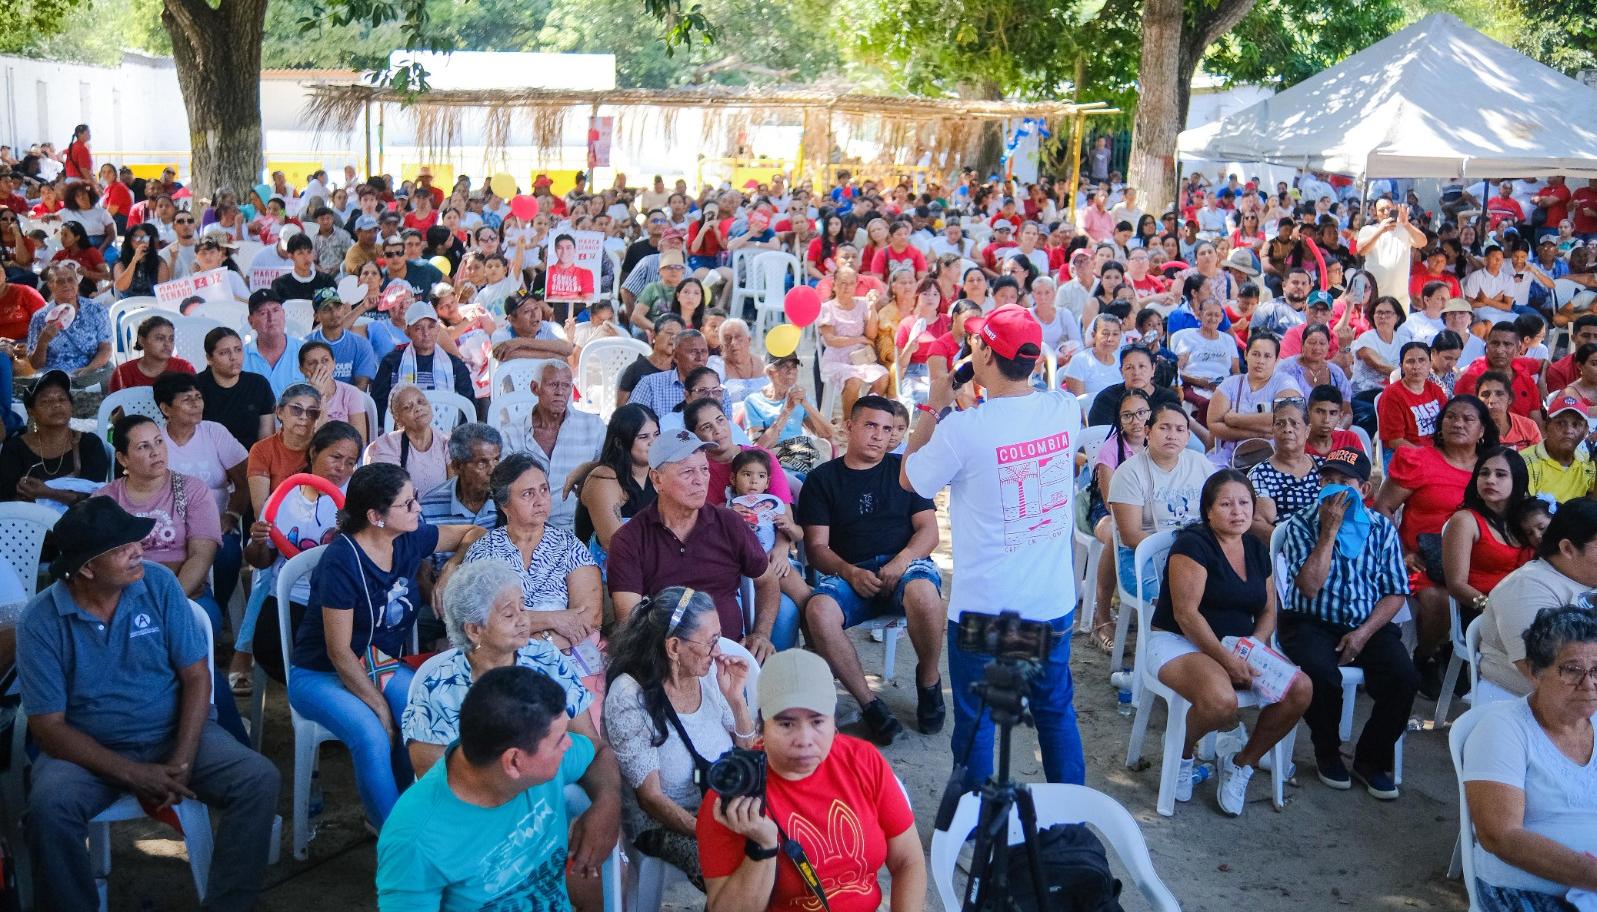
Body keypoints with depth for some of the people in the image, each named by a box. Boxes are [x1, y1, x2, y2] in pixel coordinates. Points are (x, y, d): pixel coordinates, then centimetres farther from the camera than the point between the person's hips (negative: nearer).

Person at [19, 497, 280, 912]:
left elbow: (196, 676, -4)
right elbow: (48, 726, -12)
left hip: (174, 733, 2)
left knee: (259, 779, -22)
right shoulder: (41, 620, -12)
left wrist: (182, 761, -18)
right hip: (89, 749, -1)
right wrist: (132, 774, -21)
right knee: (48, 807, -33)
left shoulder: (159, 584, -7)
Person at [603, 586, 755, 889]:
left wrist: (735, 697, -7)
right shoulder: (630, 696, -18)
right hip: (663, 825, -6)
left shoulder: (708, 674, -1)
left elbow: (747, 752, 10)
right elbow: (651, 798, -16)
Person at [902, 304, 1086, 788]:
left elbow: (910, 478, -2)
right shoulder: (1065, 409, -6)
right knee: (1057, 710, 20)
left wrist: (935, 407, 5)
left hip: (983, 608, -5)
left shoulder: (962, 429, -22)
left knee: (976, 721, 11)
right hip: (1054, 602, 5)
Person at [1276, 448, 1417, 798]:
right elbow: (1309, 586, -15)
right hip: (1312, 624, -2)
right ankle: (1328, 753, -2)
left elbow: (1396, 592, 3)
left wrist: (1365, 633, -12)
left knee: (1404, 677, -24)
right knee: (1321, 674, -33)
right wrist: (1330, 529, -14)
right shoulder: (1301, 525, -1)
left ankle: (1371, 759, 1)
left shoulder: (1382, 528, 6)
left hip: (1368, 625, 3)